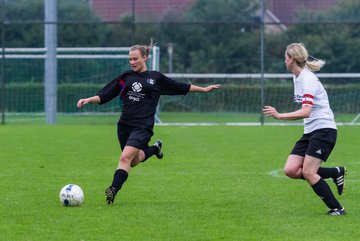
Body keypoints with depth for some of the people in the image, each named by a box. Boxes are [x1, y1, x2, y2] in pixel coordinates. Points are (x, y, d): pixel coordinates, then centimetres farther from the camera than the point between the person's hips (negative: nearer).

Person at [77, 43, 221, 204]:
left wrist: (204, 89, 19)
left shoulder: (156, 78, 4)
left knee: (125, 158, -20)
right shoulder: (125, 77, 9)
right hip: (125, 125, 4)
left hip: (143, 126, -4)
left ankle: (113, 191, -23)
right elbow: (104, 96, 9)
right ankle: (154, 148, 43)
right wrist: (88, 100, -7)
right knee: (133, 162, 16)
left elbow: (182, 88, 16)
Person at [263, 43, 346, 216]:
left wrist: (279, 116, -34)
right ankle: (336, 172, 9)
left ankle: (336, 208, -5)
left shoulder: (307, 79, -17)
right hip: (310, 131, 9)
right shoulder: (297, 77, 13)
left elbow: (306, 112, -27)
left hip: (323, 129, -9)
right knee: (291, 170, -4)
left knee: (308, 172, -15)